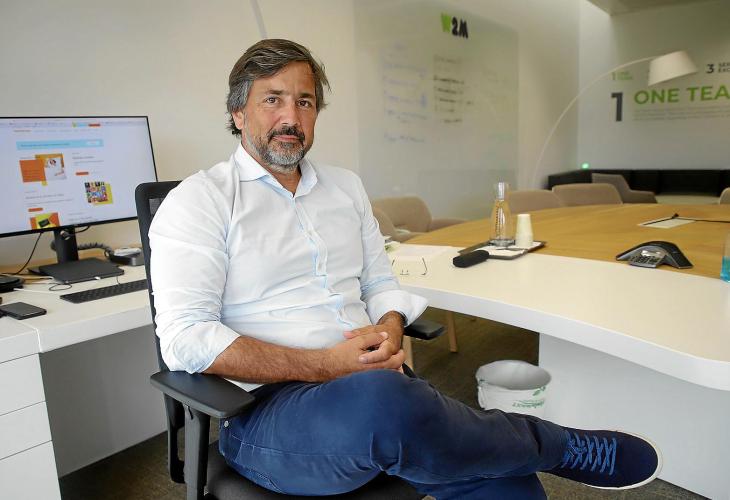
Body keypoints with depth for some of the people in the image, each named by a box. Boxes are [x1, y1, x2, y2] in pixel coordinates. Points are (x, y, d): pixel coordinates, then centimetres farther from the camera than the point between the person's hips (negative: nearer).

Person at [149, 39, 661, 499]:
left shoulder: (345, 186, 14)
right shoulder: (199, 200, -3)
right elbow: (186, 337, -13)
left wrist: (389, 333, -8)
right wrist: (326, 366, -19)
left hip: (374, 383, 5)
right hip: (269, 405, -4)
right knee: (380, 403, -37)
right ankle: (563, 447, -11)